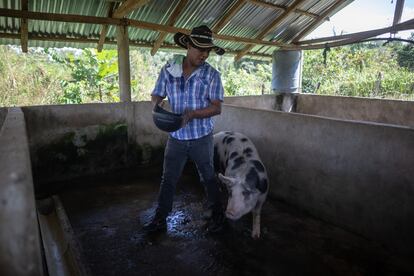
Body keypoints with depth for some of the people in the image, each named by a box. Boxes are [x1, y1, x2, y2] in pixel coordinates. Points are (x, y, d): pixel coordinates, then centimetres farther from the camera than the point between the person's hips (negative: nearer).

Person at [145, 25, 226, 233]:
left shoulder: (211, 74, -7)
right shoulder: (169, 69, -1)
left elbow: (217, 107, -11)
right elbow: (156, 95, 6)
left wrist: (192, 114, -26)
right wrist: (157, 106, -18)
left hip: (201, 137, -2)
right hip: (176, 137, 2)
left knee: (208, 177, 13)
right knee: (168, 179, 11)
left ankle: (217, 215, 32)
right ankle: (160, 219, 27)